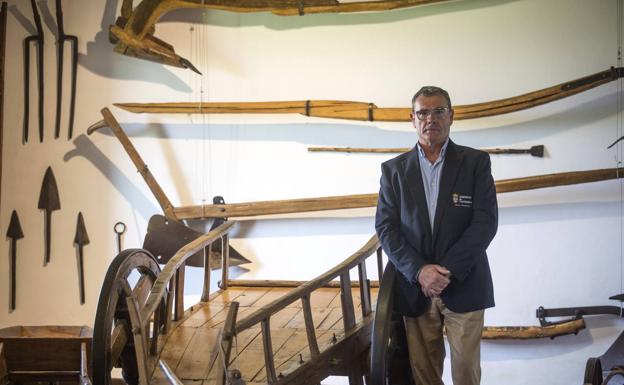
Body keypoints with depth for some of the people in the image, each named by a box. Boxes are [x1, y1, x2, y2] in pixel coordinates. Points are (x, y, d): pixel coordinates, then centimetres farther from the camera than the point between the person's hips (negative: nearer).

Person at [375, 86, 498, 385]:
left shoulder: (476, 162, 2)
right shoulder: (393, 169, 7)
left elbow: (486, 222, -7)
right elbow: (386, 228, 0)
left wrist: (447, 270, -16)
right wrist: (419, 271, -14)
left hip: (464, 286, -1)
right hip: (414, 289, 2)